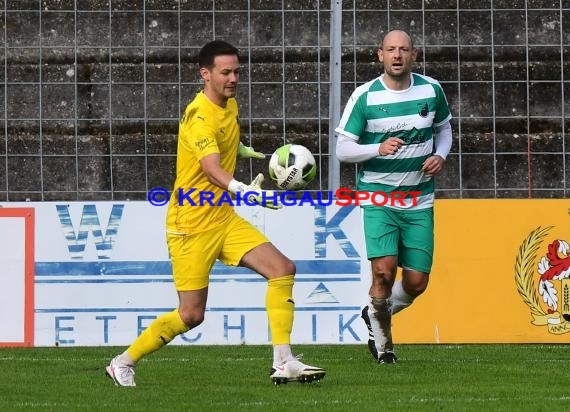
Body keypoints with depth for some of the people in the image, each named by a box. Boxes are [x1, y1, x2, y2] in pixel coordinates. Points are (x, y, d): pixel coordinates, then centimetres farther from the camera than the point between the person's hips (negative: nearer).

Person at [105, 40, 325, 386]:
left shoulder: (230, 105, 7)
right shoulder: (199, 117, -21)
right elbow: (212, 169, -37)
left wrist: (250, 152, 43)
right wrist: (246, 191, -52)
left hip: (223, 218, 8)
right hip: (191, 224, -8)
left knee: (282, 269, -9)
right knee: (191, 315, -4)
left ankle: (283, 364, -10)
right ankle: (123, 363, 15)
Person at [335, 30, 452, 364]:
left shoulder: (431, 90, 2)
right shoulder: (364, 96, -8)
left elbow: (444, 127, 20)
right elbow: (343, 149, -6)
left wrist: (440, 155, -1)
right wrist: (378, 148, -24)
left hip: (419, 201, 3)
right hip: (378, 198, -3)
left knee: (417, 282, -1)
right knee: (384, 270, -19)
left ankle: (376, 313, 32)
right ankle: (382, 339, 8)